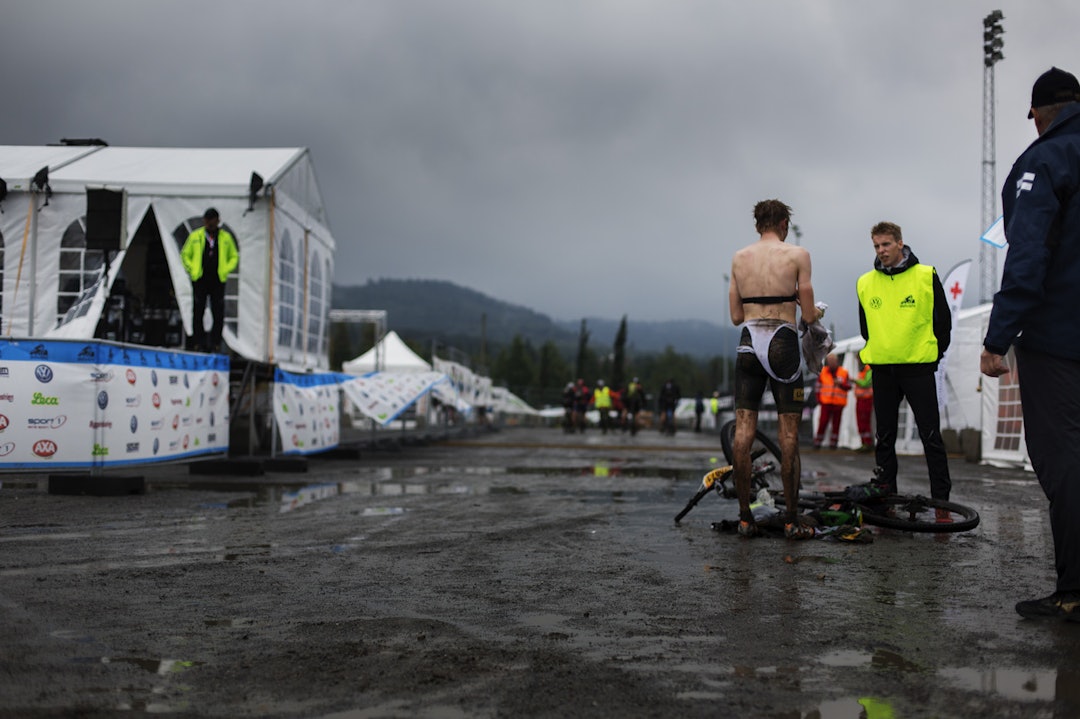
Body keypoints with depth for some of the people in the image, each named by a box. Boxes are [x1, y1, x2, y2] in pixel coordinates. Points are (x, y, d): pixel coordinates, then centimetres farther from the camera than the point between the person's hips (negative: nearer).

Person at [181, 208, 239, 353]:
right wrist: (192, 269, 0)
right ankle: (198, 342, 7)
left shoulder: (226, 237, 7)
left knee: (218, 314, -1)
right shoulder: (195, 236, 7)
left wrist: (226, 270, 0)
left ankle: (215, 342, 6)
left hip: (218, 281, 0)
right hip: (199, 281, 0)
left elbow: (234, 257, 15)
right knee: (198, 313, 1)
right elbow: (185, 254, 14)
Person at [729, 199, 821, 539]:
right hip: (783, 343, -3)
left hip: (748, 343, 3)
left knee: (744, 431, 5)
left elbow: (736, 316, 10)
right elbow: (808, 315, -1)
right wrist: (816, 311, 22)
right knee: (789, 435, 2)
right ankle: (792, 520, 5)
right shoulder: (797, 255, -1)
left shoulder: (739, 258, 9)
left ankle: (745, 517, 7)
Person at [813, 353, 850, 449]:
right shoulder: (822, 372, 4)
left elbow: (849, 386, 1)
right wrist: (819, 399, 4)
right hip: (826, 402, 0)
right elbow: (818, 386, 11)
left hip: (838, 403, 0)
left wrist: (840, 384, -17)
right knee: (823, 422, -6)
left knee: (836, 423, 5)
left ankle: (833, 443, 12)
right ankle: (817, 442, 1)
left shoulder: (844, 373, 3)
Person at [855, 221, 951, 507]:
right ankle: (885, 487, 17)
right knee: (885, 436, 9)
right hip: (882, 370, 3)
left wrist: (933, 354, 4)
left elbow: (943, 319, 3)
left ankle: (941, 499, 2)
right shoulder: (865, 283, 7)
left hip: (918, 368, -3)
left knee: (931, 435, -2)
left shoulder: (925, 276, -3)